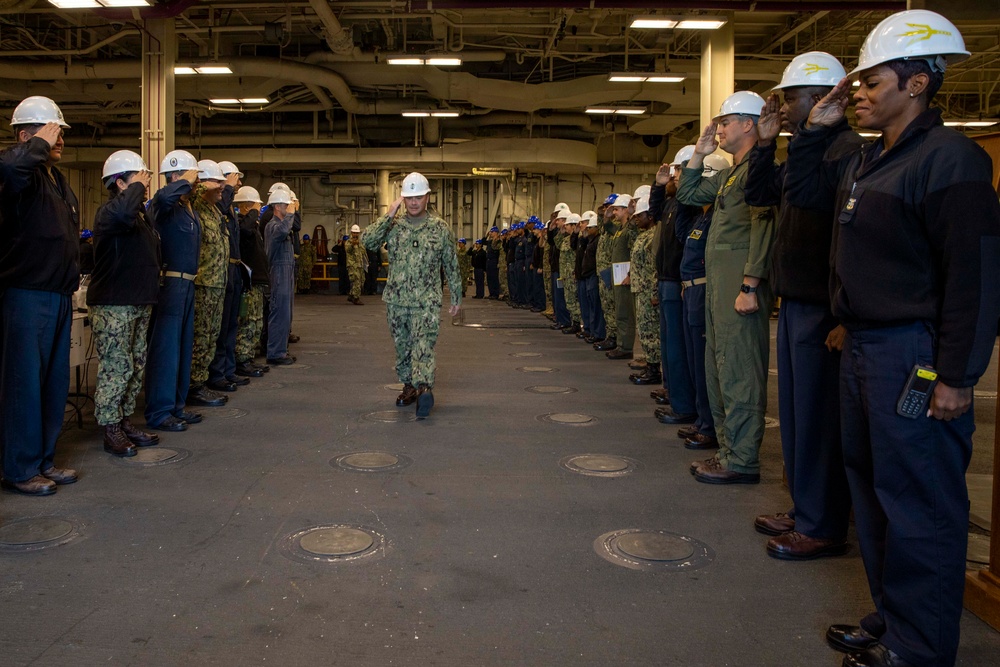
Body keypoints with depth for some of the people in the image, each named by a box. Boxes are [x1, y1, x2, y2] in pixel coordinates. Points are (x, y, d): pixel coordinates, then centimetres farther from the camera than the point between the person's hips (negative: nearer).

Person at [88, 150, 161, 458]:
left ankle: (125, 421, 23)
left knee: (136, 367, 13)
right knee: (116, 368, -6)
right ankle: (110, 430, 2)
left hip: (139, 304, 9)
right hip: (113, 305, -9)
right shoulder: (108, 211, -12)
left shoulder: (142, 214, 17)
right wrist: (137, 186, -20)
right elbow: (124, 212, -38)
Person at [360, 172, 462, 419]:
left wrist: (456, 297, 10)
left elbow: (451, 265, 8)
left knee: (424, 346, -18)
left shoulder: (440, 228, 2)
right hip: (396, 299, 3)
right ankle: (409, 386, 28)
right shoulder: (392, 224, 4)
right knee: (402, 347, 13)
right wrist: (388, 216, -17)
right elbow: (367, 240, -13)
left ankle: (424, 388, -33)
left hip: (427, 301, -3)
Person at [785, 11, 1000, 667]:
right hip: (862, 345, 10)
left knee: (919, 507, 1)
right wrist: (817, 128, 12)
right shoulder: (865, 161, 12)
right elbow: (801, 190, 27)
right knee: (872, 489, 19)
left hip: (913, 357, -10)